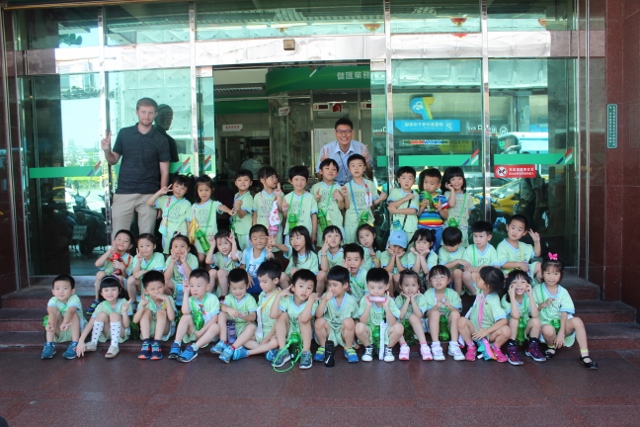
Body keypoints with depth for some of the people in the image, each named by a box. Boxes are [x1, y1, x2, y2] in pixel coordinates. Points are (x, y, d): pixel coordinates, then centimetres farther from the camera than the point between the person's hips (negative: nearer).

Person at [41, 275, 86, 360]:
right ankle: (49, 345, -24)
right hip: (60, 333, 2)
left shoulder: (74, 299, -21)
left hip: (76, 330, -2)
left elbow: (70, 311, -42)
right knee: (56, 313, -24)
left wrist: (65, 323, -63)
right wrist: (51, 323, -60)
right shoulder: (53, 301, -15)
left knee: (73, 314, -30)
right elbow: (51, 312, -37)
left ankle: (74, 345, -30)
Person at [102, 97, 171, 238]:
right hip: (124, 193, 1)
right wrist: (106, 151, -10)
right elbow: (113, 160, 12)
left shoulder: (160, 139, 4)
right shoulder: (124, 133, 7)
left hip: (149, 195, -1)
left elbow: (164, 172, 4)